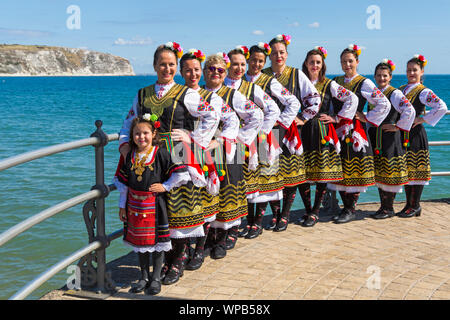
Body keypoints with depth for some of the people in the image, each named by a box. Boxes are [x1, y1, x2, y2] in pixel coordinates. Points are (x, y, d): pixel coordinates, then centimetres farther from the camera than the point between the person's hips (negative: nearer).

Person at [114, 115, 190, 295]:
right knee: (139, 242, 11)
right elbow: (123, 182, 10)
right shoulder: (130, 156, 4)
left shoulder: (161, 154, -10)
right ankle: (144, 278, 24)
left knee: (156, 241, 3)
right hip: (135, 205, 4)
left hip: (155, 205, -4)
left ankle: (156, 279, 16)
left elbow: (181, 173, -11)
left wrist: (165, 186, -10)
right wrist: (122, 205, 10)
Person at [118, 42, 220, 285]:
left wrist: (195, 138, -5)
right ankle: (166, 259, 19)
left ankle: (177, 261, 12)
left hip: (178, 161, -3)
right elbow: (129, 123, 19)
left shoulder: (186, 94, 2)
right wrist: (125, 143, 3)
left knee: (179, 210, -1)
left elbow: (212, 115, 0)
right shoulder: (142, 94, 14)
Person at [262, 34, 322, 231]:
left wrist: (303, 118, -1)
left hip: (290, 130, -1)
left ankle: (285, 215, 6)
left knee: (292, 172, -2)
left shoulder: (296, 74, 3)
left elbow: (315, 98, 3)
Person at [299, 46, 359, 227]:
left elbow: (352, 99, -1)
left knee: (322, 172, -2)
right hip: (303, 132, 2)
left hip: (322, 133, -2)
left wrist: (338, 118, -3)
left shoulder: (329, 84, 4)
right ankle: (307, 210, 14)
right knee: (302, 172, 1)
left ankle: (315, 213, 7)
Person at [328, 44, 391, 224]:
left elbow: (384, 104, -7)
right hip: (338, 131, 5)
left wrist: (367, 118, -7)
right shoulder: (335, 82, 13)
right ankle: (345, 207, 16)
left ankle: (351, 210, 4)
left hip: (356, 131, -5)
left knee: (354, 170, -3)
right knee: (340, 170, 6)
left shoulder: (364, 83, -3)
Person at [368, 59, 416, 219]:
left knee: (389, 174, -3)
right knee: (379, 174, 10)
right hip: (376, 140, 7)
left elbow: (410, 111, -18)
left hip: (390, 139, -7)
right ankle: (383, 206, 19)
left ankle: (388, 208, 4)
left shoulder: (395, 94, -8)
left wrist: (398, 126, -13)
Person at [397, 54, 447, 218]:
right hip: (402, 135, 7)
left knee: (416, 170, -2)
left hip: (415, 134, -7)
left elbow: (442, 107, -20)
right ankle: (409, 204, 18)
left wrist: (422, 119, -15)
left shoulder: (423, 92, -8)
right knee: (406, 170, 10)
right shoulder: (400, 89, 13)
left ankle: (415, 206, 4)